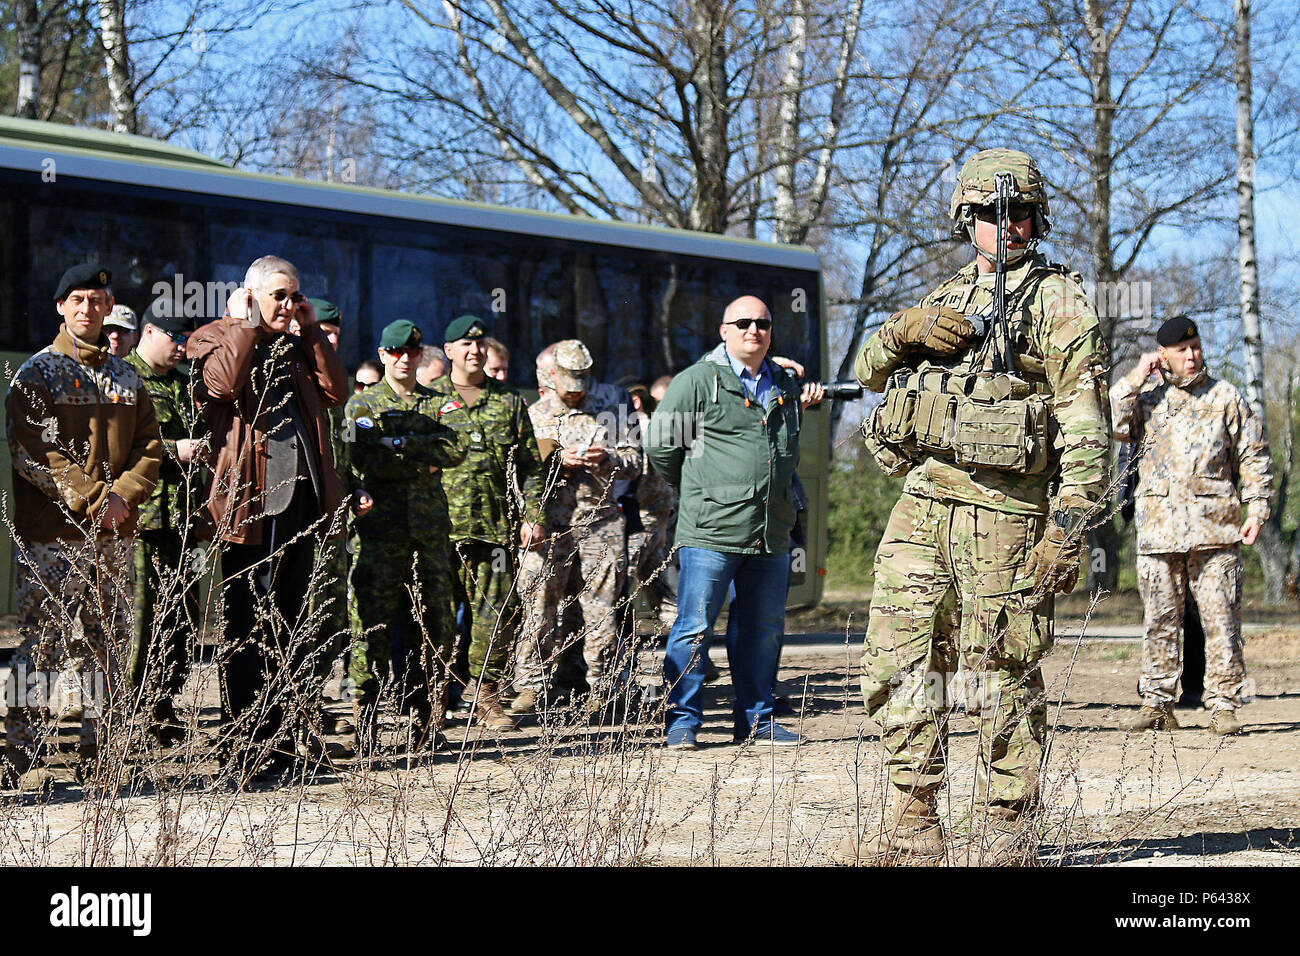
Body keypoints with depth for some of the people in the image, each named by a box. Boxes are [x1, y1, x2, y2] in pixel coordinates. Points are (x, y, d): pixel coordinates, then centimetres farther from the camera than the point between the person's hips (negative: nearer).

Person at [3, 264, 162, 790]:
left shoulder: (126, 378, 15)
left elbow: (149, 446, 11)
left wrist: (122, 495, -8)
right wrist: (92, 501, -16)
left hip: (113, 535, 5)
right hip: (51, 534, -5)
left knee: (108, 643, 8)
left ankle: (95, 753, 17)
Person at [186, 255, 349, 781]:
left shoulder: (296, 347, 20)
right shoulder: (218, 341, 2)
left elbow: (336, 390, 6)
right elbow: (222, 383, -20)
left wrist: (311, 331, 6)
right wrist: (242, 323, -10)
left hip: (300, 497, 7)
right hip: (252, 499, -6)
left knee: (291, 620, 10)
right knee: (248, 623, -5)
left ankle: (289, 735, 16)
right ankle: (244, 745, -2)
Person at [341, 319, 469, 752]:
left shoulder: (442, 405, 16)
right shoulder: (361, 405, 8)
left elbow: (458, 448, -5)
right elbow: (366, 460, -9)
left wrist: (399, 444, -9)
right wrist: (424, 463, -7)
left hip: (430, 530, 3)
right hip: (379, 531, -3)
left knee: (435, 627, 2)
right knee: (373, 625, -6)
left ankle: (426, 723, 9)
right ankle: (366, 725, -2)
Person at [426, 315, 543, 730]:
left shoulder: (508, 402, 14)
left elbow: (529, 464, 14)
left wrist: (531, 516, 5)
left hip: (496, 524, 2)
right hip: (440, 523, -1)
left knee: (499, 610, -3)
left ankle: (485, 693, 9)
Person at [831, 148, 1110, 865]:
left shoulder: (1058, 302, -1)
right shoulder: (949, 297, 20)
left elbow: (1085, 426, -8)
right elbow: (869, 369, 24)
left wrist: (1069, 527, -17)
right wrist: (907, 330, 1)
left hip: (1003, 509, -6)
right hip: (922, 501, 6)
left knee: (1002, 674, -2)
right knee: (898, 659, 5)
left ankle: (1003, 834, 7)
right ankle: (912, 824, 13)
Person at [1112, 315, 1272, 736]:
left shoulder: (1225, 396, 9)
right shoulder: (1147, 399, 14)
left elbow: (1253, 456, 10)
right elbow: (1111, 425, -4)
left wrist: (1257, 509, 1)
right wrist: (1135, 379, -3)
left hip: (1214, 527, -2)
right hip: (1159, 527, 2)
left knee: (1220, 618, -4)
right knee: (1160, 619, 5)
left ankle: (1224, 704, 1)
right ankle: (1157, 703, 11)